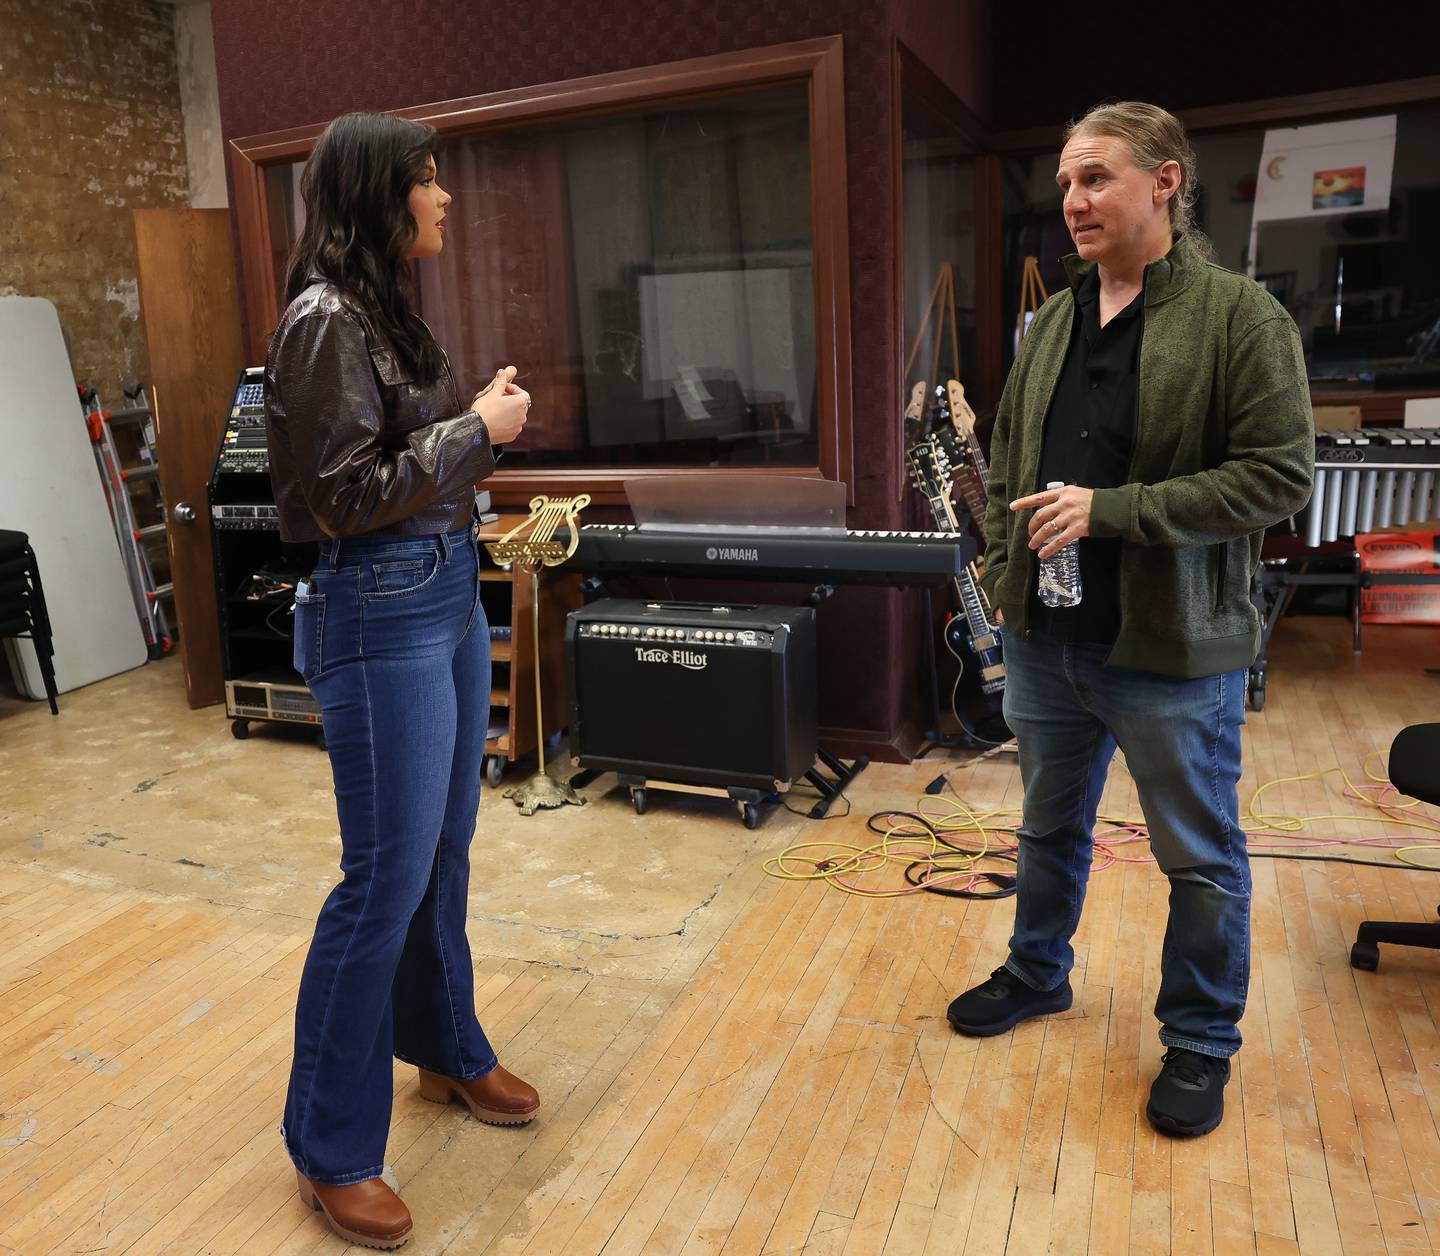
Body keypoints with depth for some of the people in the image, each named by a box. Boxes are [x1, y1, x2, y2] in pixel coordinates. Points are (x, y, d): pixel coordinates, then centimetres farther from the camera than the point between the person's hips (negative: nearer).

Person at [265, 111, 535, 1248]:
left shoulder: (388, 308, 14)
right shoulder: (327, 317, -14)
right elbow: (349, 495, -18)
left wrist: (485, 419, 9)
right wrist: (479, 429, -13)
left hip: (449, 592, 9)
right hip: (382, 610, -9)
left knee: (445, 849, 18)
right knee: (389, 877, -2)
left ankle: (446, 1051, 38)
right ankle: (331, 1148, 17)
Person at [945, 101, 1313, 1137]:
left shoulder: (1241, 316, -10)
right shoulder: (1054, 321, 8)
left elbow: (1280, 475, -17)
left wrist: (1111, 510, -23)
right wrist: (1006, 568, 4)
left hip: (1174, 650, -5)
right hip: (1046, 636, 6)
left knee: (1201, 859, 11)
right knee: (1050, 827, 22)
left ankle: (1201, 1042, 33)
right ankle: (1038, 974, 45)